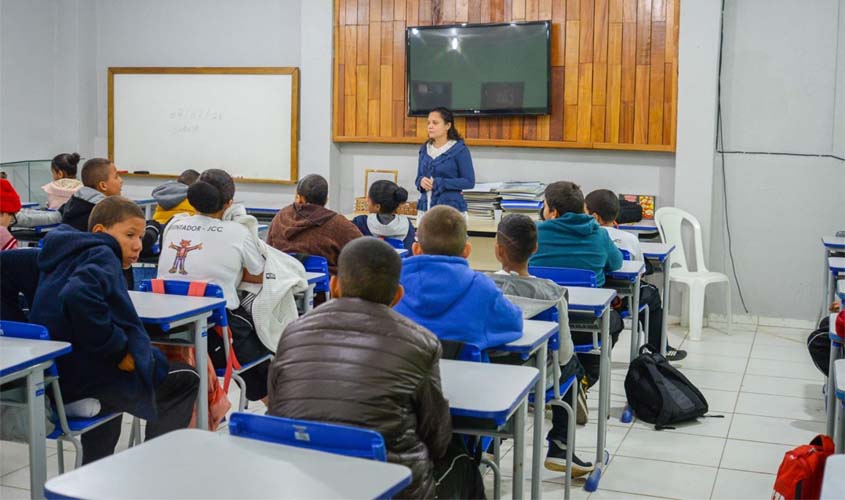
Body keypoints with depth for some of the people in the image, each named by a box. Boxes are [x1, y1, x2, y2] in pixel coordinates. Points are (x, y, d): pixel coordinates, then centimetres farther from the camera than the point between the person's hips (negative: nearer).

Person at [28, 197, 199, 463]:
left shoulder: (67, 254, 16)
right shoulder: (103, 255, -12)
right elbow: (78, 294, -33)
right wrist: (117, 348, -23)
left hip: (52, 374, 9)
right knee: (185, 379, 5)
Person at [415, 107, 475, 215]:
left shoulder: (459, 149, -5)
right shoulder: (425, 149, 11)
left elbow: (469, 182, -7)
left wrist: (439, 183, -15)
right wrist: (421, 181, -6)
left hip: (451, 209, -5)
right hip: (425, 208, 5)